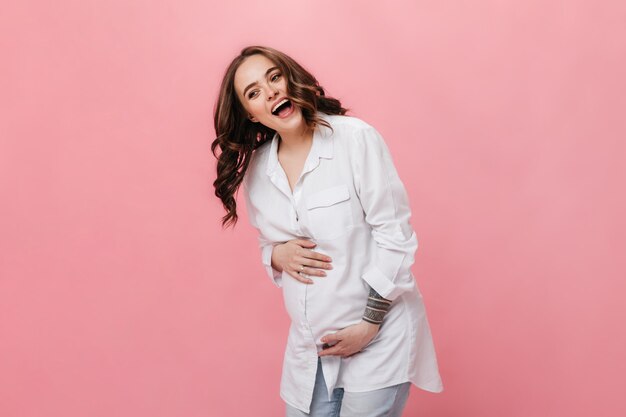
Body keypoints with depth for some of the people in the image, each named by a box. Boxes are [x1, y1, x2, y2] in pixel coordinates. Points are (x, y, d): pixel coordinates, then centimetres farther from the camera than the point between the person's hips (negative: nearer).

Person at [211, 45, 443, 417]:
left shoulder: (356, 138, -13)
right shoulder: (255, 169, 3)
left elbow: (394, 234, -12)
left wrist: (370, 324, -14)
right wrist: (277, 256, -8)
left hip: (379, 335, -4)